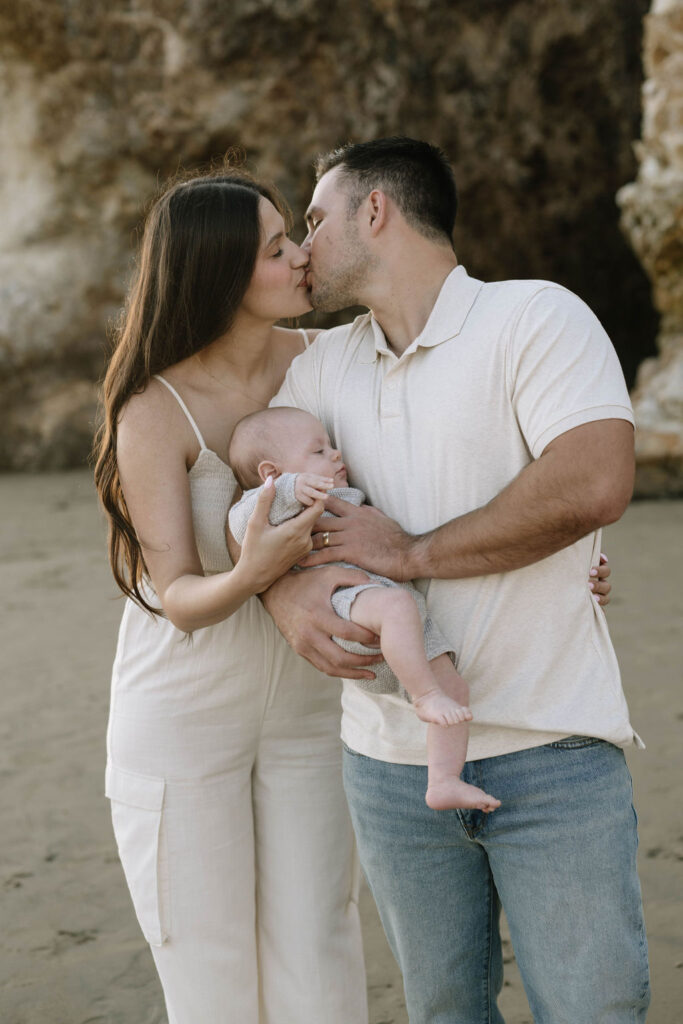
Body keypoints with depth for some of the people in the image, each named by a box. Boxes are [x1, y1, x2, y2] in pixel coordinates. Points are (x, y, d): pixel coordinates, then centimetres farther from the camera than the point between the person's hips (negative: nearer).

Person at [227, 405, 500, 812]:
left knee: (455, 687, -2)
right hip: (346, 600, -9)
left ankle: (444, 782, -3)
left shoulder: (350, 500, 37)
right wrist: (292, 489, -26)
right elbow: (243, 522, -16)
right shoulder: (282, 503, 7)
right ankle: (425, 696, -36)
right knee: (396, 605, -40)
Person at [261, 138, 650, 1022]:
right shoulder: (323, 367, 12)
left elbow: (593, 483, -20)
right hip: (391, 759, 5)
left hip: (550, 753, -5)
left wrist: (411, 553, -15)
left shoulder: (535, 316, -7)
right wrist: (286, 585, -15)